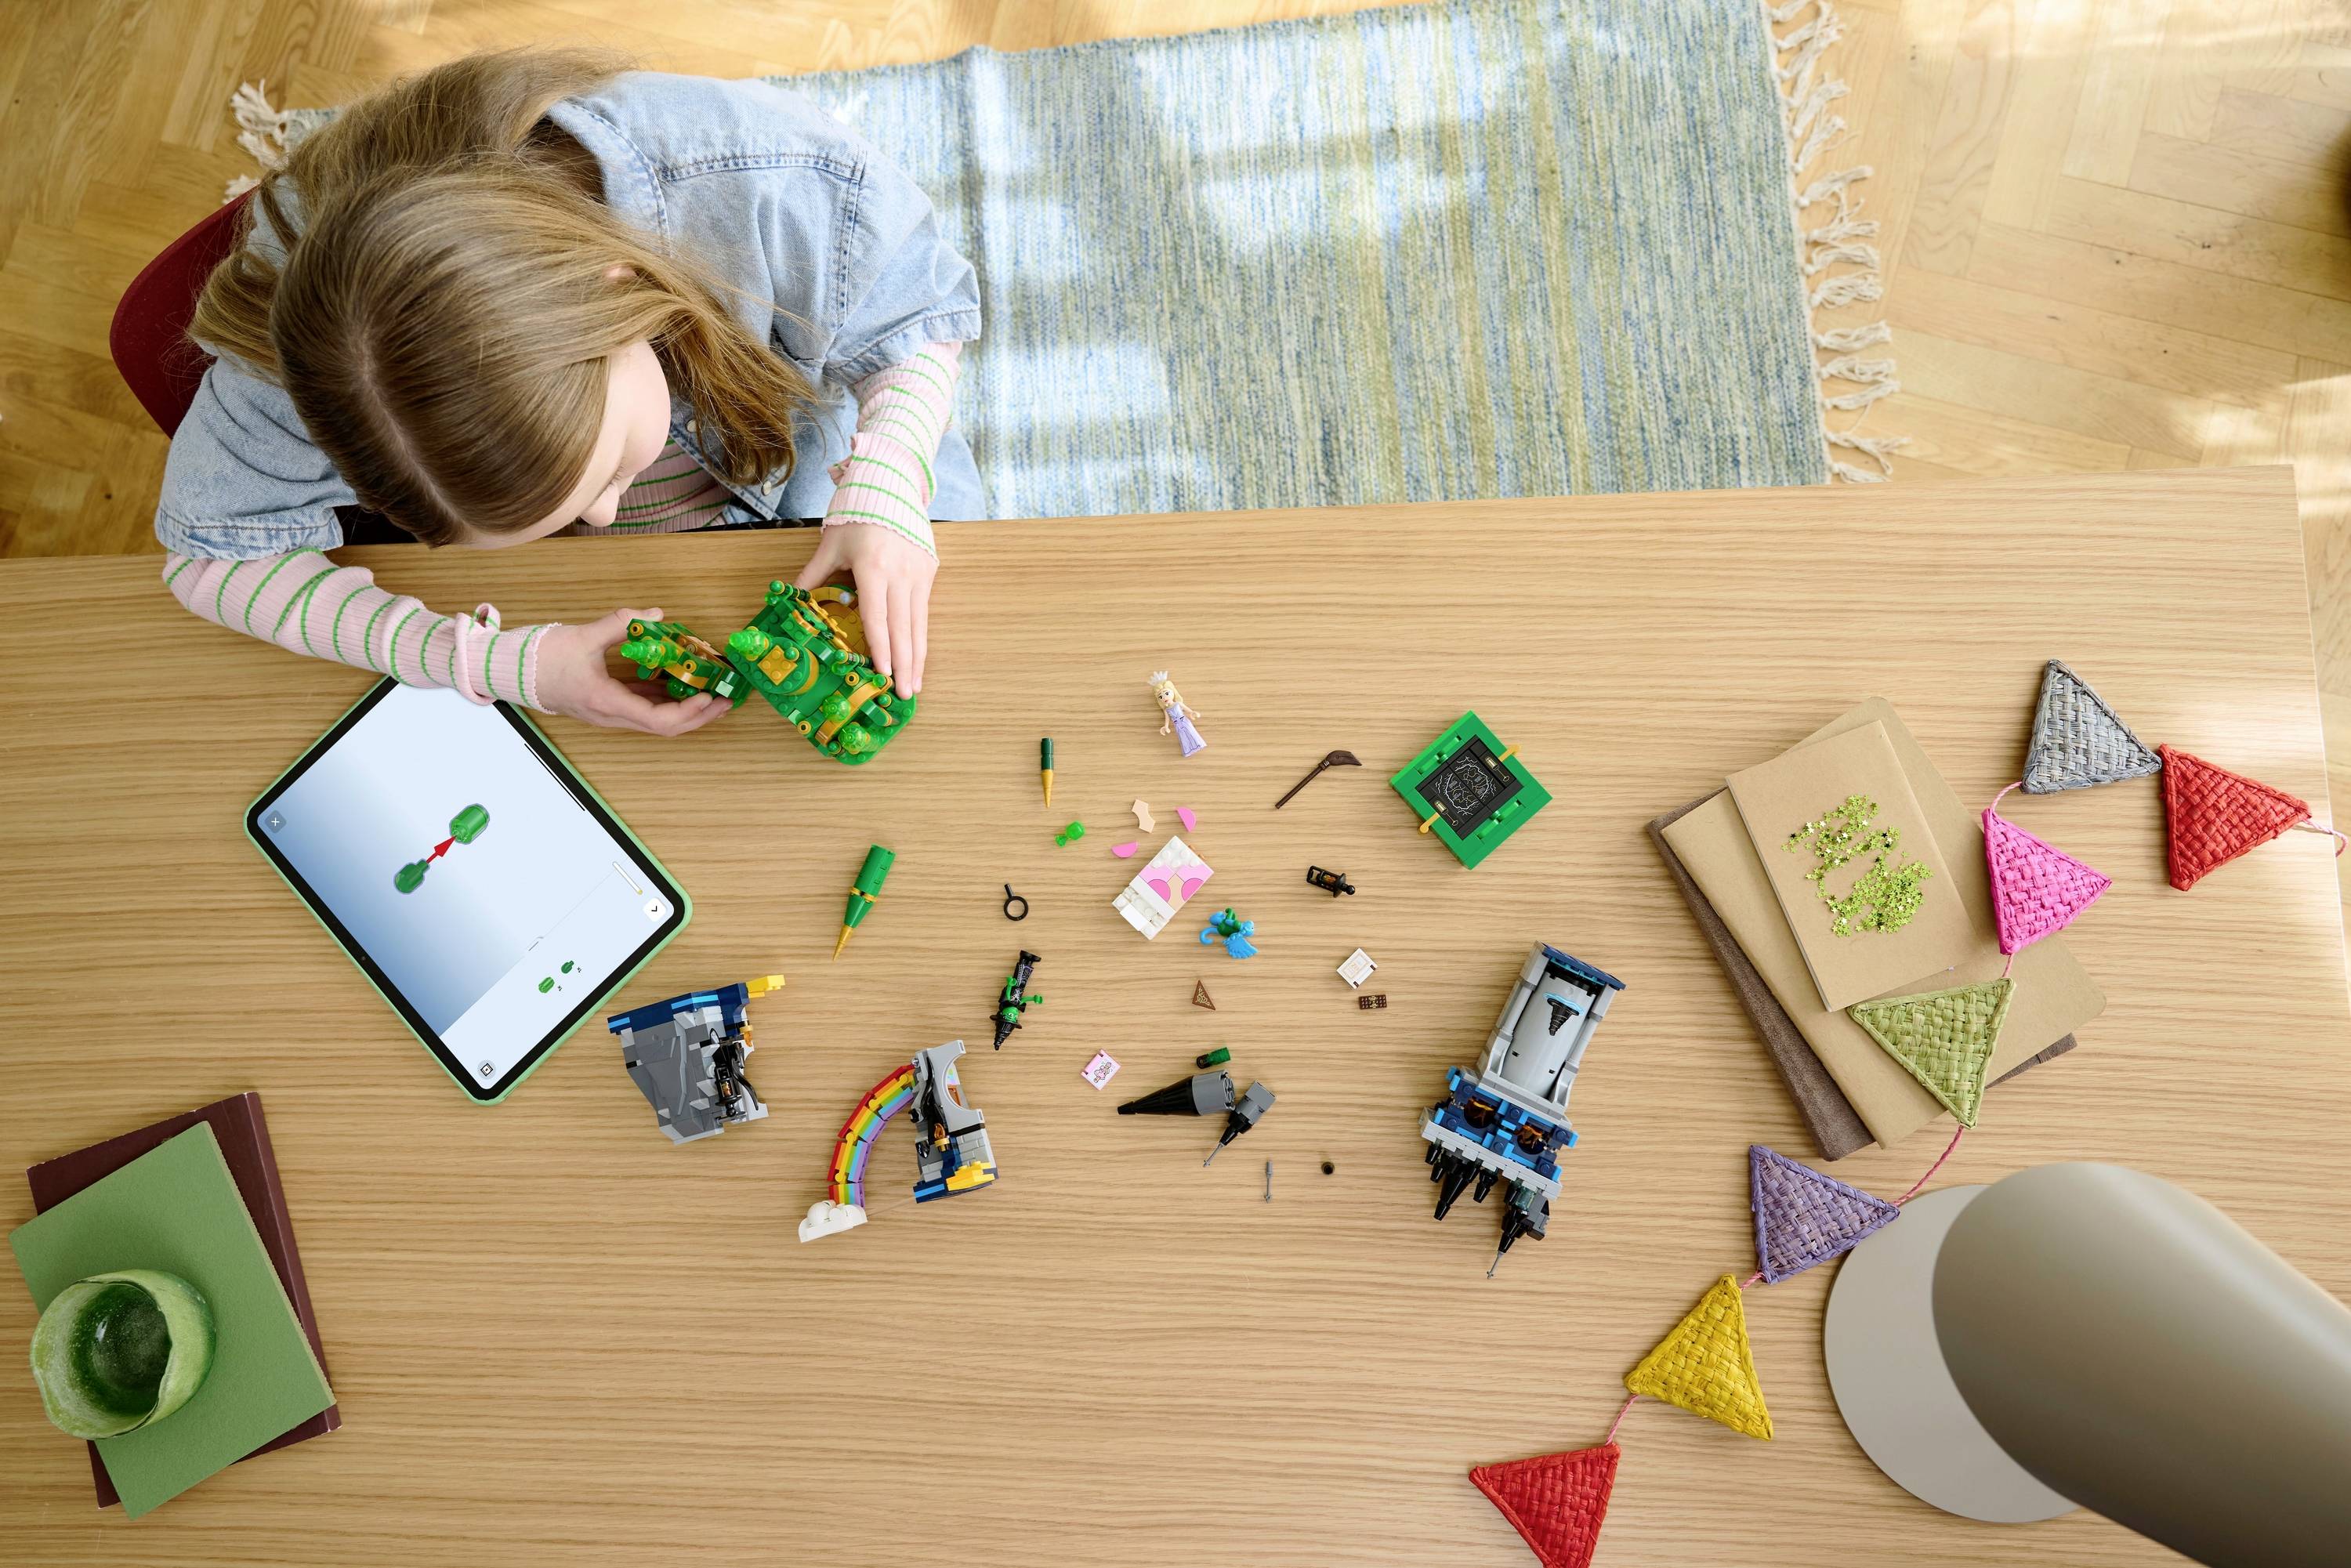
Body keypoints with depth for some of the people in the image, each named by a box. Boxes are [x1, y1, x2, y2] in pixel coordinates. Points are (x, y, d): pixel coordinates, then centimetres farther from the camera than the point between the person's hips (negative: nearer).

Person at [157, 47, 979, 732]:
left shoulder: (774, 177, -42)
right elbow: (215, 551, -25)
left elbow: (926, 310, -21)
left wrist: (883, 487, -41)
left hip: (798, 448, 0)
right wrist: (493, 662, -39)